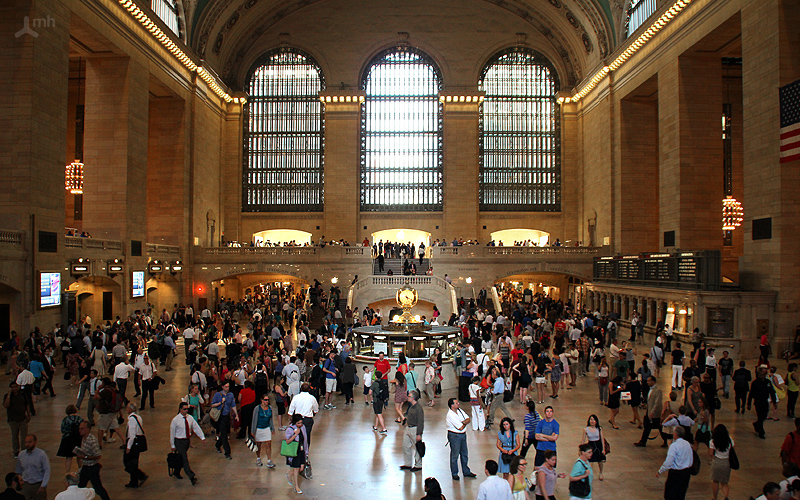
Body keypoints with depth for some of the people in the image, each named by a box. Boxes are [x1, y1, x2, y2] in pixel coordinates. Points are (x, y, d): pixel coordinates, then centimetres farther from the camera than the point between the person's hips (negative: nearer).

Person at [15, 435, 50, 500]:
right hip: (26, 485, 3)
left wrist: (43, 486, -13)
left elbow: (47, 471, -9)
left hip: (38, 485, -3)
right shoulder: (21, 455, 4)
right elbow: (18, 471, 18)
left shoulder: (41, 454, -8)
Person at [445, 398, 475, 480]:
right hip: (454, 436, -8)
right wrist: (465, 423, -3)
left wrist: (463, 422, -16)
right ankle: (454, 474, 19)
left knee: (464, 453, 17)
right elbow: (461, 427, -22)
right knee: (455, 455, 5)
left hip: (463, 434, 8)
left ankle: (466, 472, 31)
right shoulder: (450, 415, -23)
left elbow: (468, 419, 4)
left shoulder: (459, 410, 3)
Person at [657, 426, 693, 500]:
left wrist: (660, 472, -9)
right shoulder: (687, 444, 3)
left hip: (676, 473, -7)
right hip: (687, 472, 7)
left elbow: (668, 462, -19)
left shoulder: (674, 445, -19)